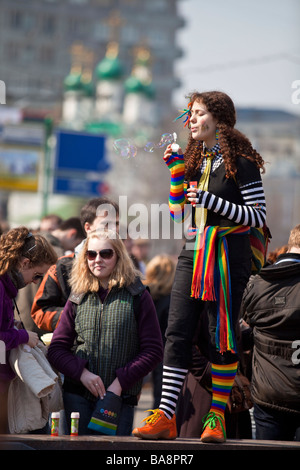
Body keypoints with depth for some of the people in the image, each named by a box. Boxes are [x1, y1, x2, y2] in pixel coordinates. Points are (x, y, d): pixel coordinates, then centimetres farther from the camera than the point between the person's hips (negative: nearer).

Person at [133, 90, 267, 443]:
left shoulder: (239, 161, -6)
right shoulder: (194, 159, 15)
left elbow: (259, 216, -11)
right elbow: (178, 214, 17)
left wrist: (211, 201, -18)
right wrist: (175, 171, 7)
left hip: (228, 257, -6)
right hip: (193, 254, 6)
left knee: (221, 336, -2)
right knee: (177, 332, -2)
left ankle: (216, 417, 5)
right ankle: (165, 417, -2)